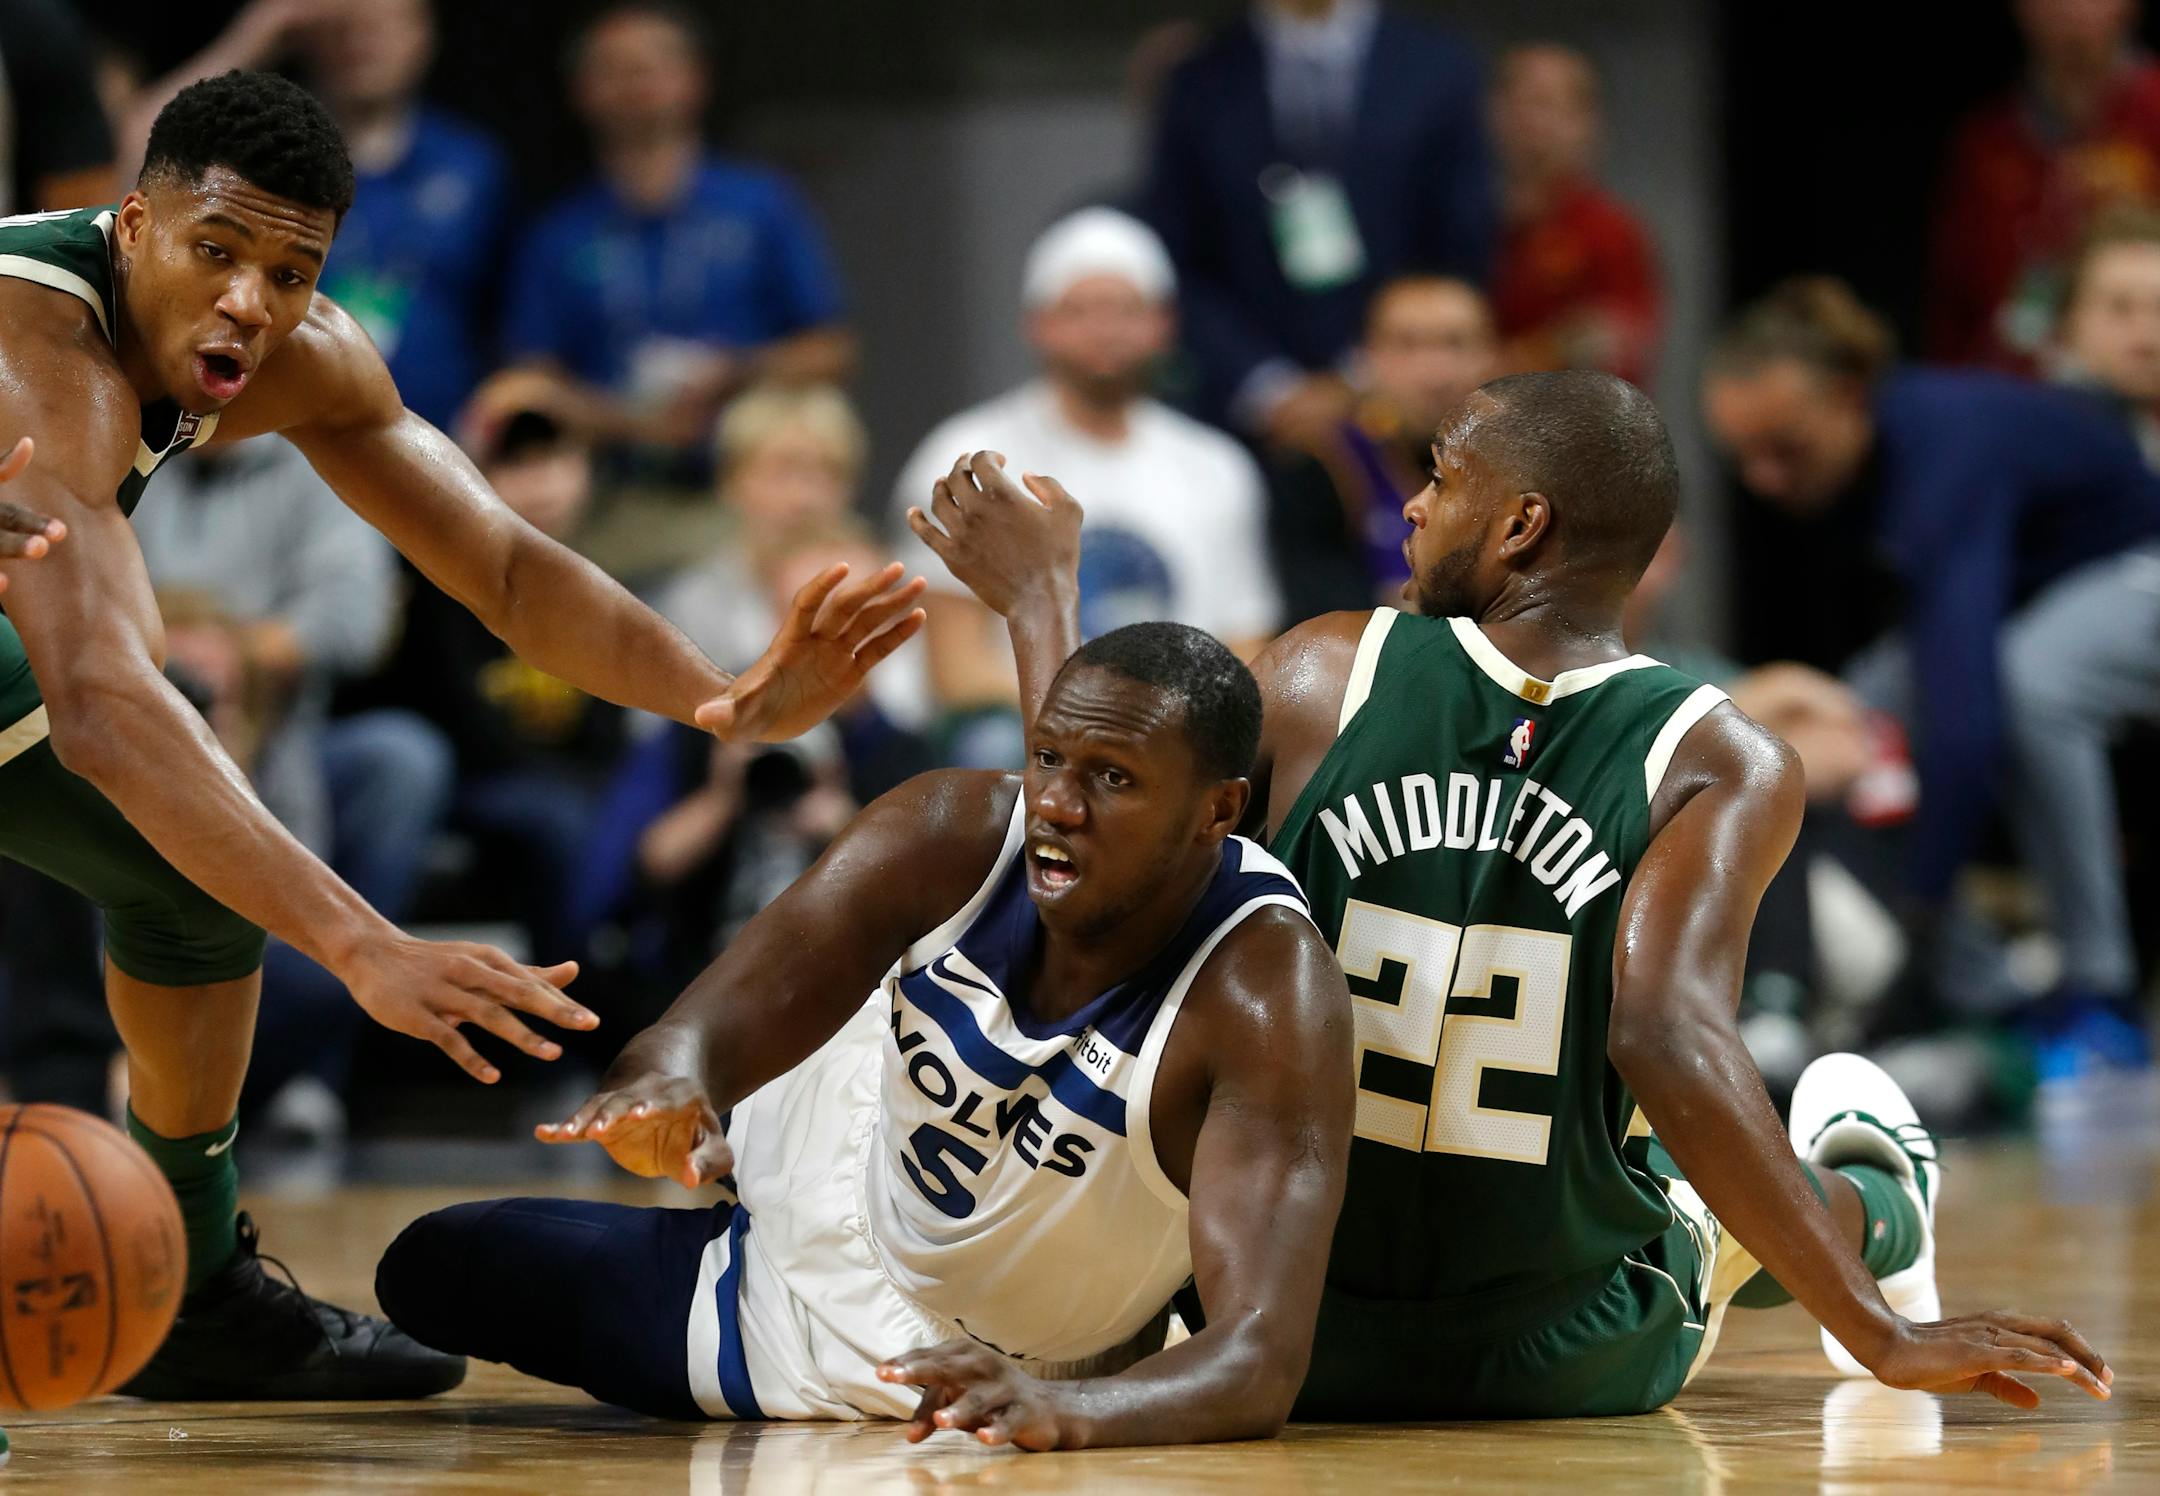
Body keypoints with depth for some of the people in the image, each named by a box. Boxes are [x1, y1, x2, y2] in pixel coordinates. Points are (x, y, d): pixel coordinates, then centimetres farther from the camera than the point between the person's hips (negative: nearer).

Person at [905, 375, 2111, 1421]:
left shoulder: (1326, 673, -10)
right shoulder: (1725, 765, -15)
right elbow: (1668, 1039, -29)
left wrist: (1039, 602, 12)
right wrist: (1890, 1342, -30)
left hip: (1280, 1346, 1)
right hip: (1574, 1363, -1)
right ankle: (1891, 1205, 63)